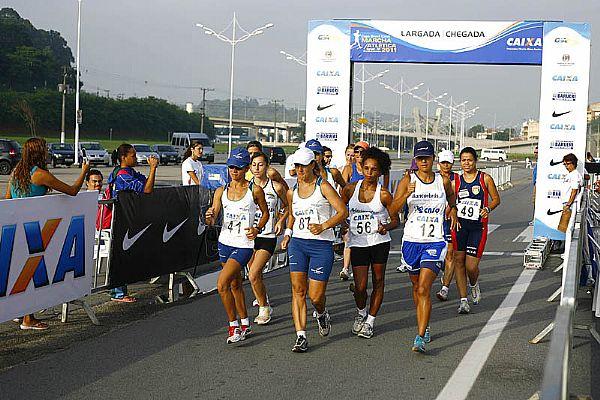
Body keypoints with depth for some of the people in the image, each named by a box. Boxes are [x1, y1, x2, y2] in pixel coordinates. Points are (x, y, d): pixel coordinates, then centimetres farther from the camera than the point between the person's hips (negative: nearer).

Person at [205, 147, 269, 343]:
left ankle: (234, 325, -1)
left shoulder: (255, 190, -7)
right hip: (225, 242, 5)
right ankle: (245, 324, 32)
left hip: (244, 245, -5)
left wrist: (257, 228, -10)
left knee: (222, 284, -16)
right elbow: (212, 221, -1)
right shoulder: (221, 191, 3)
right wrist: (209, 216, -24)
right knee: (235, 285, 17)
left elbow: (265, 213, 8)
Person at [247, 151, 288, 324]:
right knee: (256, 276, 11)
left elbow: (288, 207, 11)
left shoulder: (276, 187, -3)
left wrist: (281, 221, -4)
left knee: (253, 275, -15)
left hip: (268, 237, -4)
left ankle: (264, 308, 5)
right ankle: (265, 307, 31)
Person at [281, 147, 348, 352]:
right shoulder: (292, 192, 12)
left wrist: (324, 226, -20)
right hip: (297, 244, 4)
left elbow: (343, 212, -8)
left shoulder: (323, 186, -4)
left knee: (315, 296, -3)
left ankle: (322, 314, 32)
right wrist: (288, 233, 11)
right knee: (298, 291, -6)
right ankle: (301, 336, -4)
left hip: (321, 245, -4)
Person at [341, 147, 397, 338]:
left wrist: (386, 226, -19)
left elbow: (395, 220, 1)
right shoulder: (350, 189, 1)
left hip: (379, 242, 0)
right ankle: (361, 313, 25)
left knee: (378, 281, 5)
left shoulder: (384, 194, -4)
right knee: (360, 286, -5)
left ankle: (370, 321, 20)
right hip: (358, 243, 1)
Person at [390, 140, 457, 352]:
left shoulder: (443, 181, 2)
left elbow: (451, 197, 27)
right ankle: (424, 328, 37)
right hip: (412, 240, 2)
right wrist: (406, 195, -29)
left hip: (434, 242, -1)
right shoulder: (407, 180, -3)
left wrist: (452, 211, 17)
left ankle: (420, 338, -15)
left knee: (424, 289, -14)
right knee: (416, 287, 16)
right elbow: (393, 209, -15)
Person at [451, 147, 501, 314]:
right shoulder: (456, 181, 8)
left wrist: (488, 209, -10)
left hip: (478, 226, -2)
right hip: (460, 224, 2)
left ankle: (474, 285, 30)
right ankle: (463, 300, 10)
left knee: (471, 266, -6)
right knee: (458, 261, 0)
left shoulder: (485, 178, 2)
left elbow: (496, 199, 8)